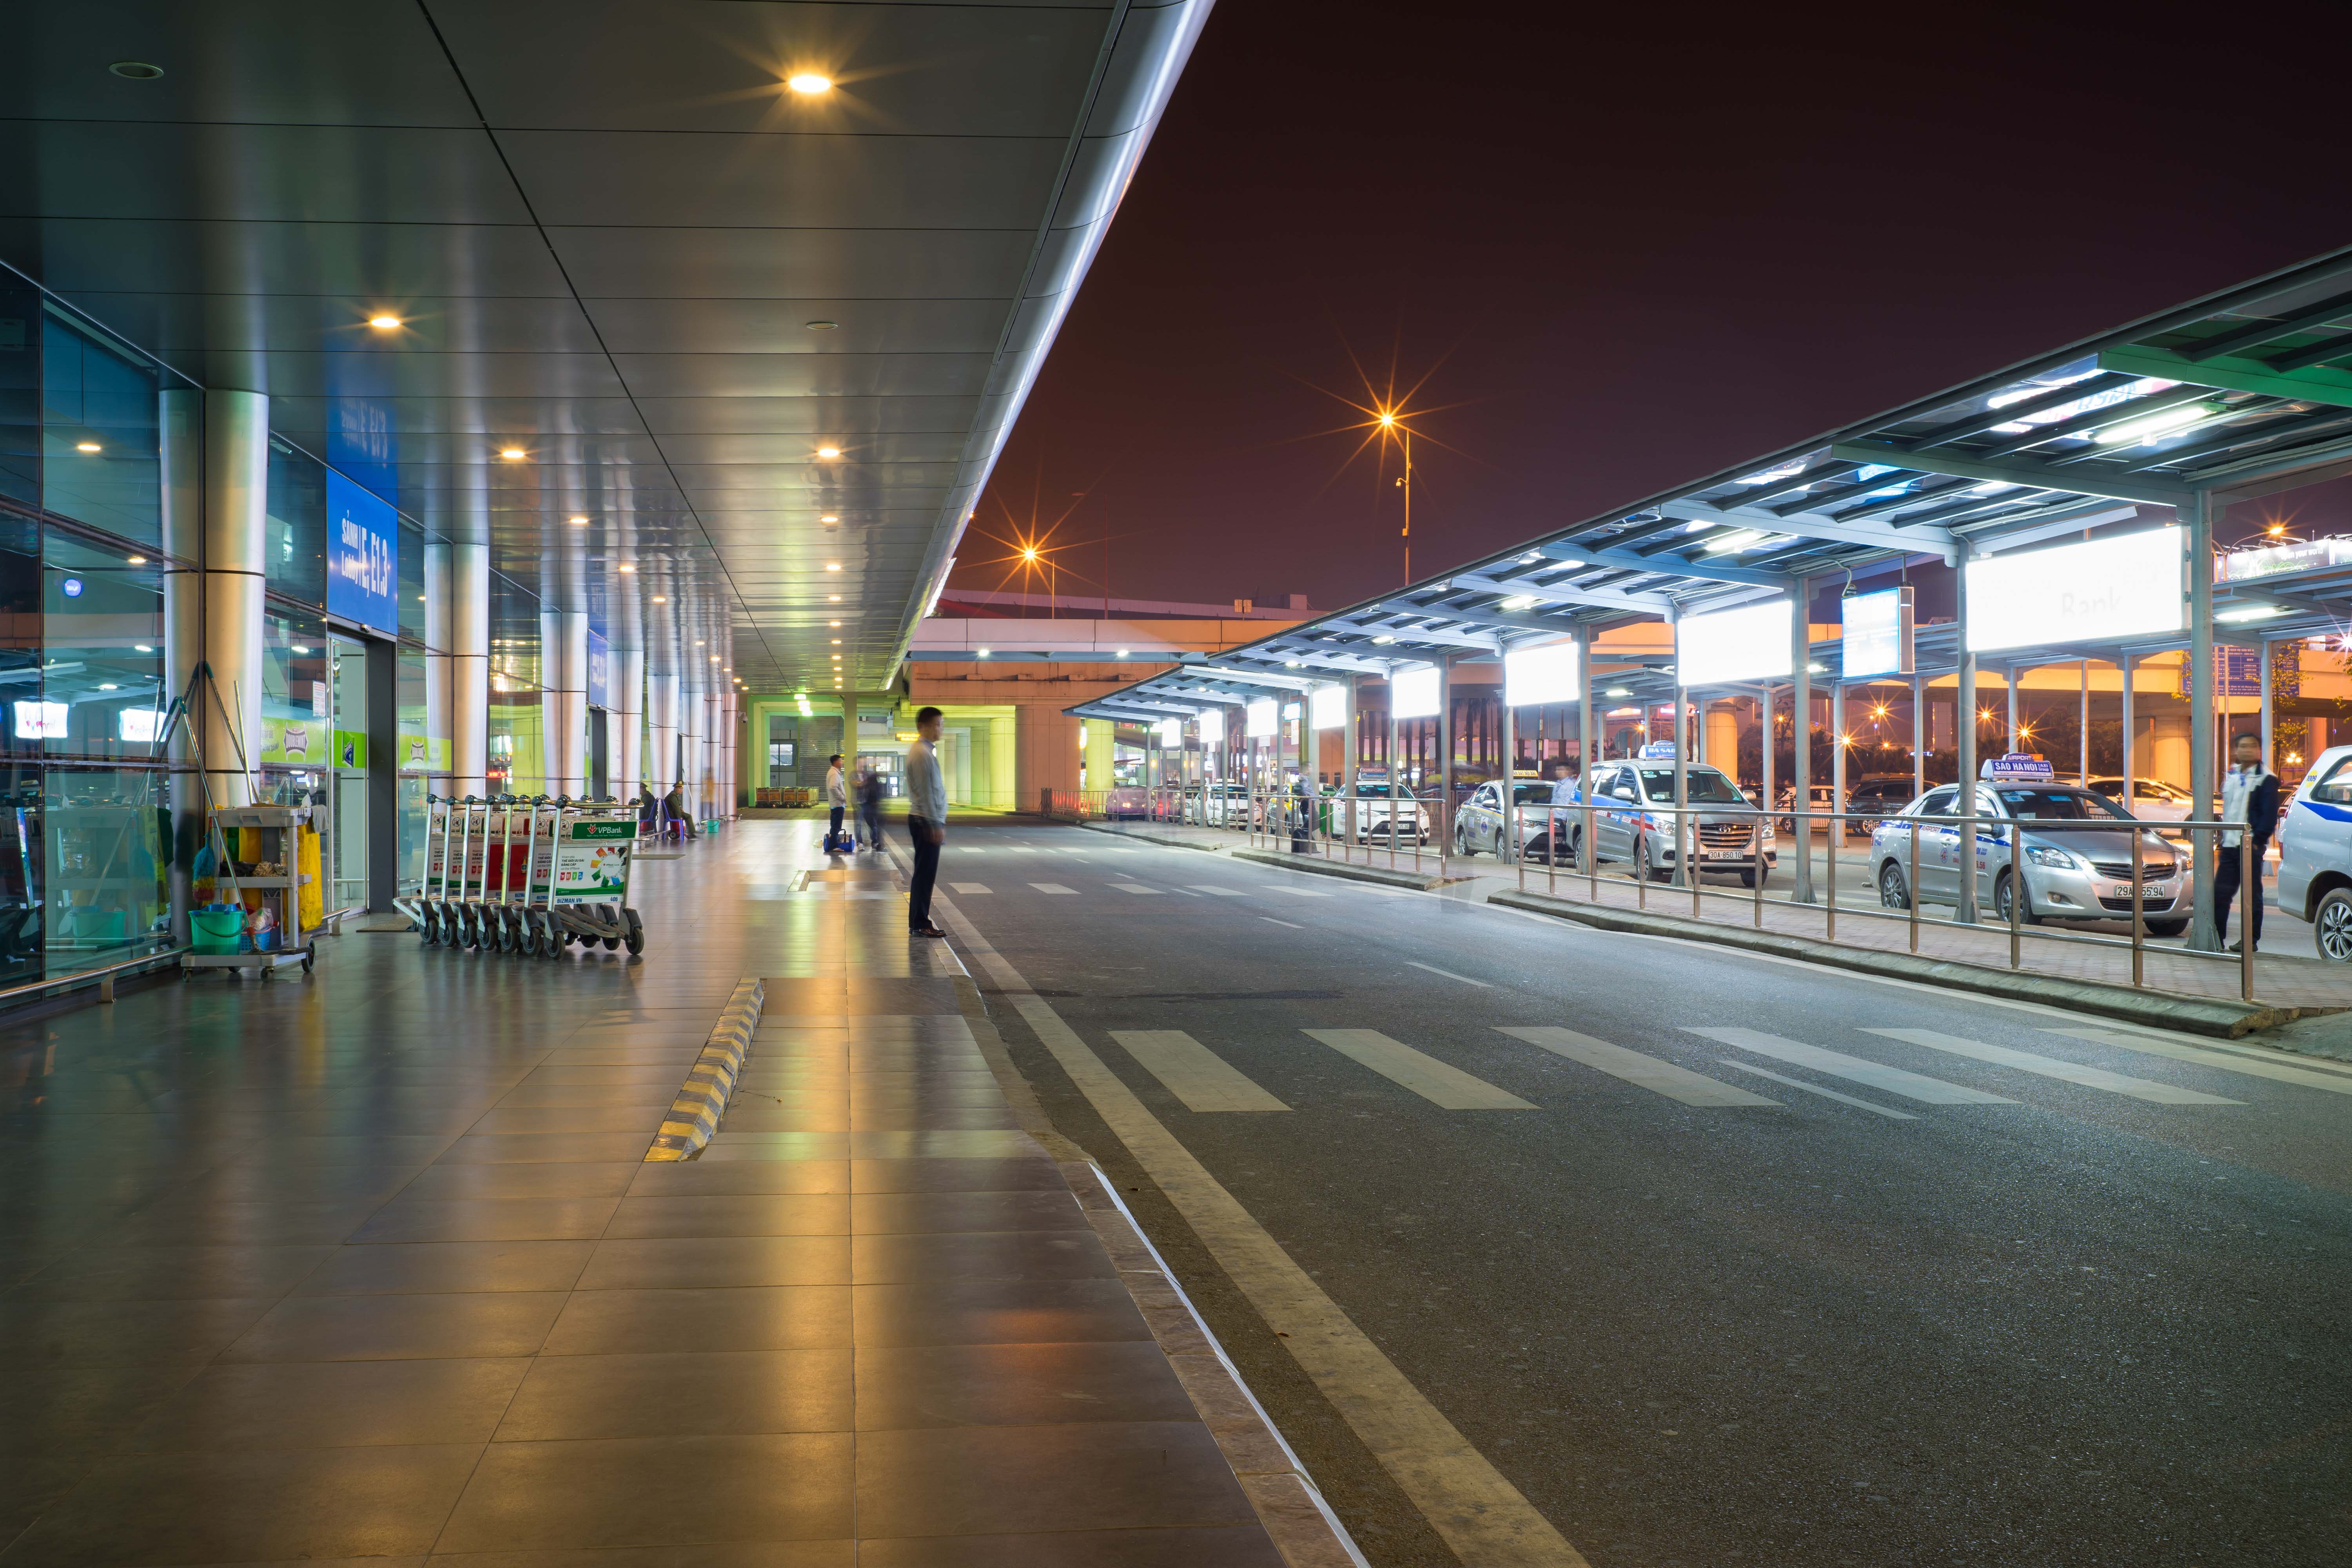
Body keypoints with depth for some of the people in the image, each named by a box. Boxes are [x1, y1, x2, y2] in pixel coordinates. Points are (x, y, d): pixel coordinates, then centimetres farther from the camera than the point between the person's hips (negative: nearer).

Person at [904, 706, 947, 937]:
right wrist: (935, 825, -20)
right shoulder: (921, 753, -15)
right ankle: (920, 925, -3)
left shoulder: (926, 750, 17)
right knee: (925, 873, -7)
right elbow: (925, 792, -19)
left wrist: (939, 822, 20)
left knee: (925, 873, 12)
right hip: (926, 820, -10)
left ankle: (918, 923, 17)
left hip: (928, 820, 10)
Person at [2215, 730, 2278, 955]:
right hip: (2229, 845, 6)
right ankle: (2215, 936, 11)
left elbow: (2270, 815, -11)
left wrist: (2258, 840, -17)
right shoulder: (2231, 776, 16)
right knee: (2220, 893, 5)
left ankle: (2250, 940, 5)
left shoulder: (2266, 779, -5)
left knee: (2252, 895, 0)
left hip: (2251, 846, -6)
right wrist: (2223, 836, 13)